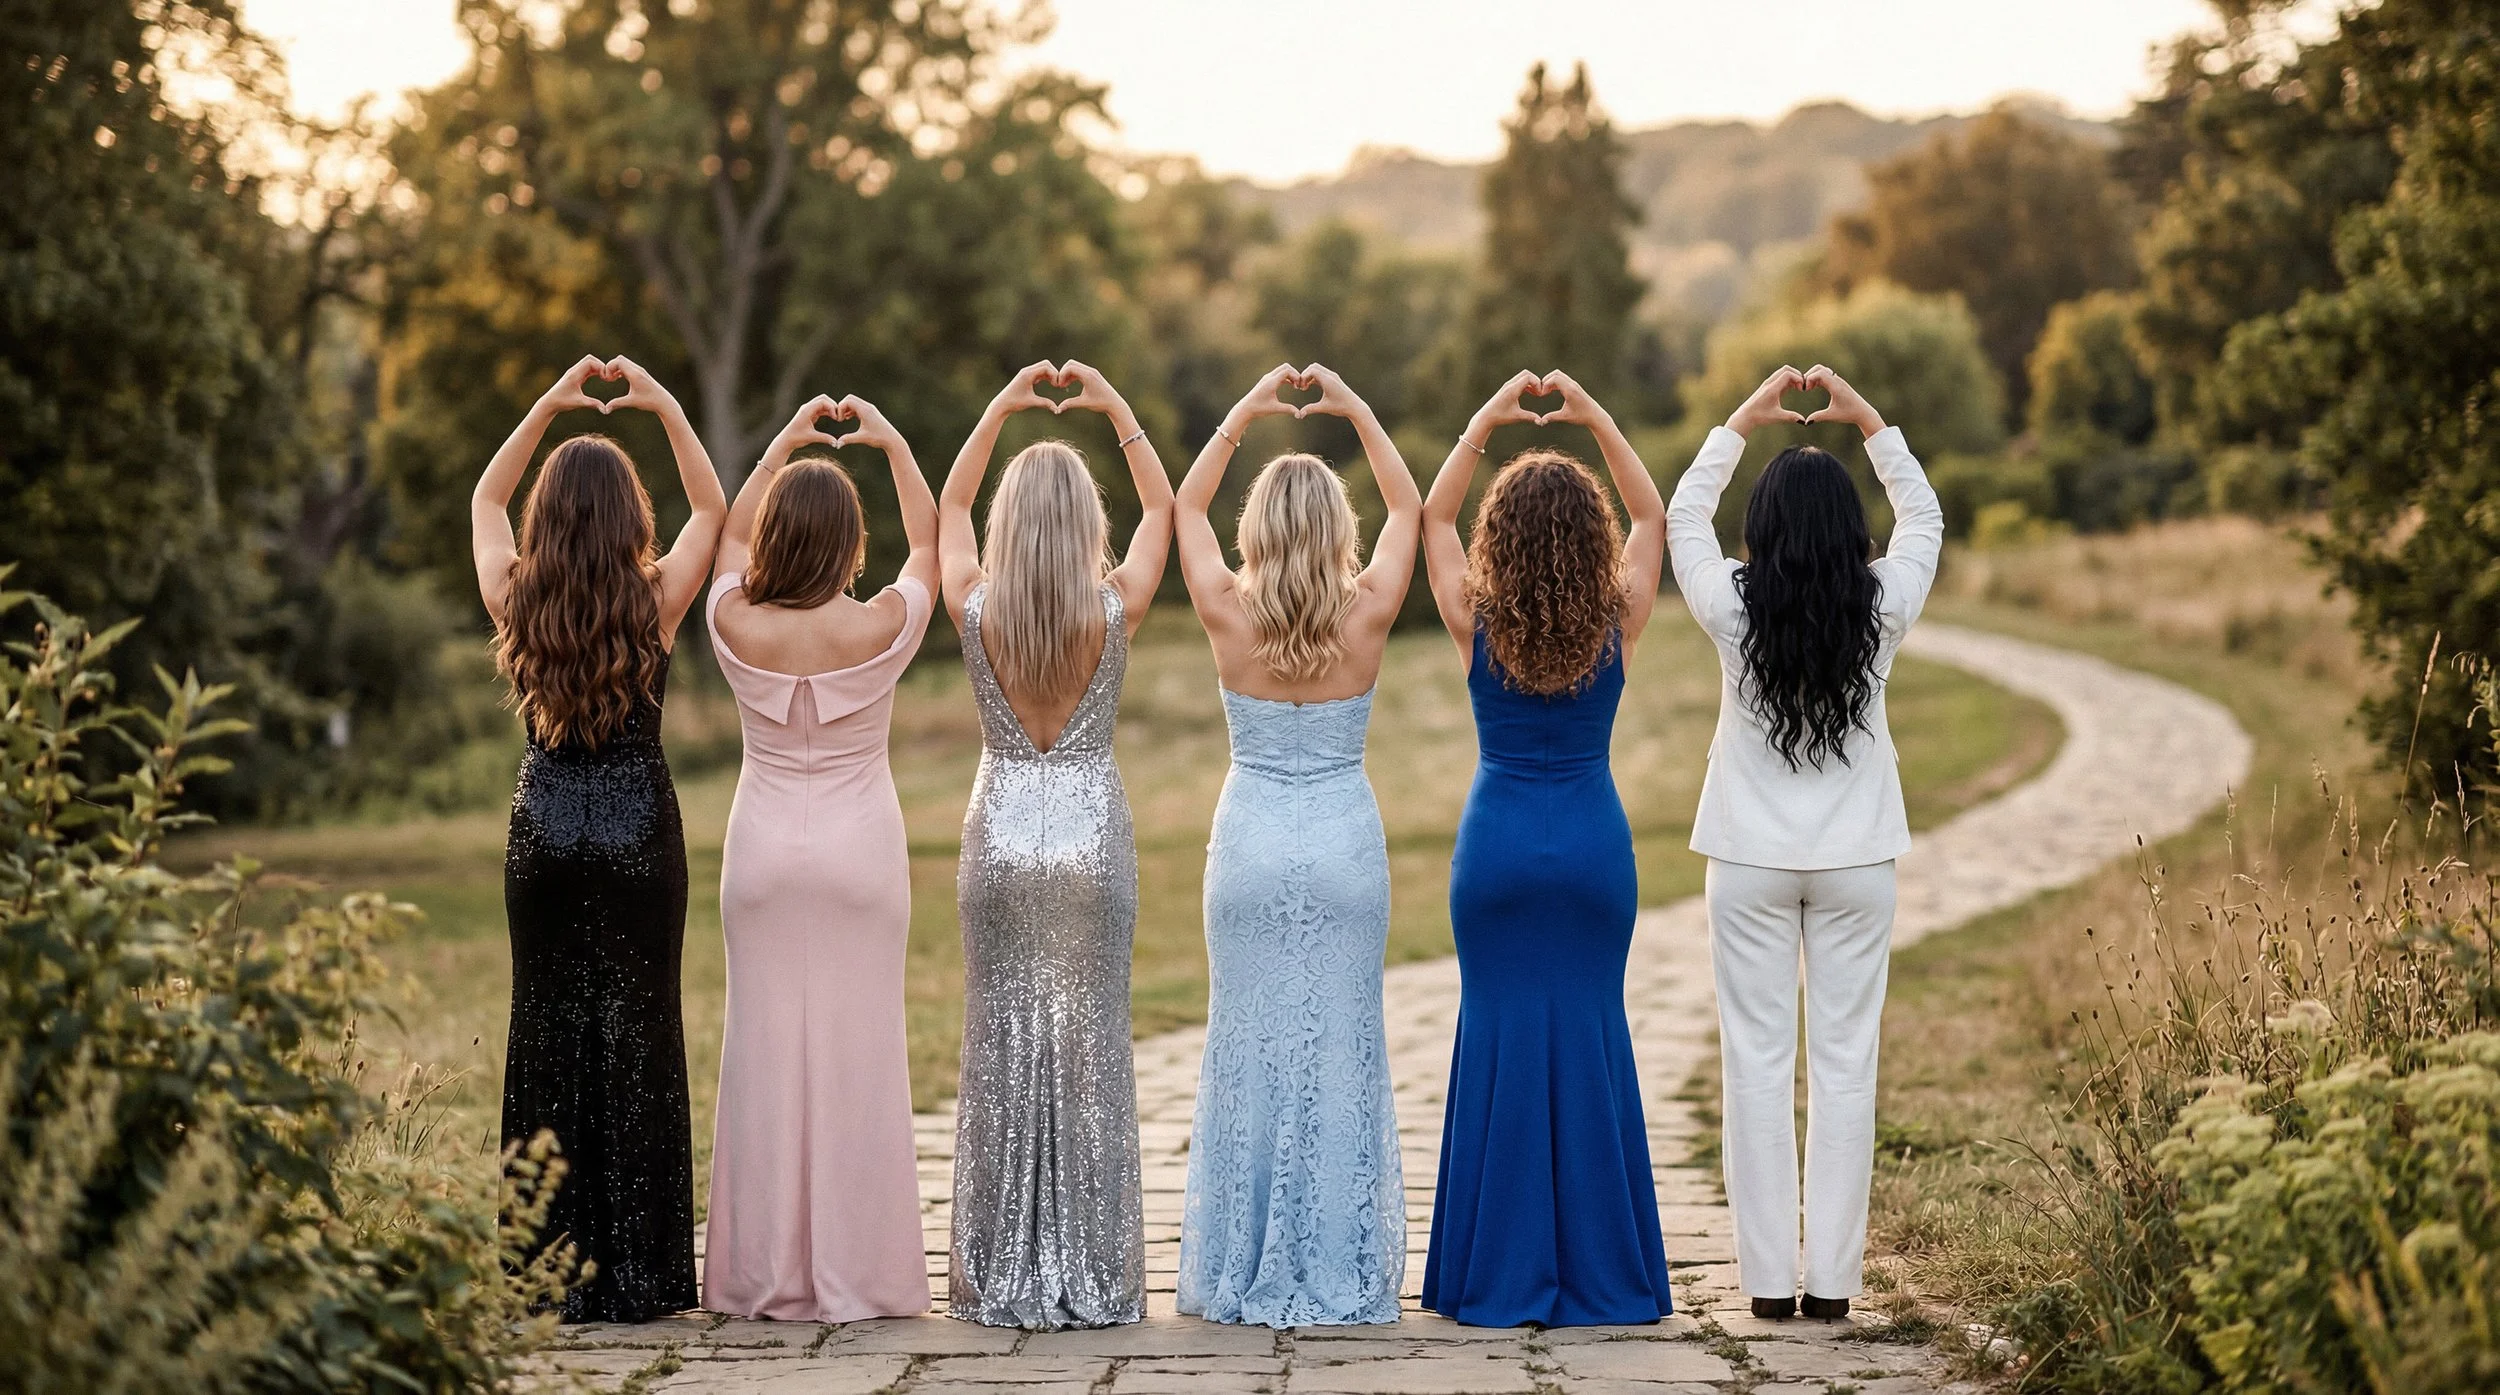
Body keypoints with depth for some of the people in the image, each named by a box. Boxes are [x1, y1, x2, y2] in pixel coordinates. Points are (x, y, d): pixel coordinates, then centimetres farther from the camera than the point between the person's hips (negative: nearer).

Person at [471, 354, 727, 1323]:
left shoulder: (517, 603, -4)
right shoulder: (656, 602, -9)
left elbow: (485, 498, 14)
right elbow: (713, 507, 7)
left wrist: (549, 404, 10)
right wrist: (666, 407, 5)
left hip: (544, 833, 2)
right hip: (639, 833, -1)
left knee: (548, 1033, 8)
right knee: (637, 1033, 3)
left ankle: (553, 1271, 8)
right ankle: (634, 1275, 3)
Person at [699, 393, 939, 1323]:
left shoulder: (738, 627, -8)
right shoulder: (881, 629, -12)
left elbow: (732, 533, 14)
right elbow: (929, 543, 7)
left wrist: (783, 445, 18)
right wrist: (892, 443, 13)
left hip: (765, 853, 2)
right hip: (861, 855, -1)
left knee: (764, 1045, 5)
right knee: (857, 1049, 2)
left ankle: (764, 1275, 7)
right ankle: (854, 1274, 2)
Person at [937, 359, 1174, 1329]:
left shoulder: (976, 608, -7)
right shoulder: (1115, 610, -9)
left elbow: (949, 504, 11)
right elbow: (1162, 507, 8)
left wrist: (1002, 408, 10)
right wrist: (1115, 409, 8)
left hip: (1000, 835, 1)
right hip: (1092, 835, -1)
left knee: (1002, 1047, 6)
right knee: (1090, 1047, 4)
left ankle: (1001, 1277, 7)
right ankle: (1092, 1277, 5)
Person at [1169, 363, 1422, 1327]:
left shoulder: (1229, 617, -8)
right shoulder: (1367, 616, -8)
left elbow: (1185, 507, 8)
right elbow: (1410, 509, 9)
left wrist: (1243, 415, 8)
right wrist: (1358, 412, 10)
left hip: (1252, 845, 0)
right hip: (1346, 845, 0)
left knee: (1249, 1046, 6)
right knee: (1342, 1048, 5)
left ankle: (1244, 1274, 10)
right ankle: (1340, 1275, 8)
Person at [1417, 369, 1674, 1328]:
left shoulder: (1477, 626, -7)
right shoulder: (1618, 626, -5)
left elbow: (1432, 519, 8)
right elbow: (1653, 518, 11)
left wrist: (1485, 422, 7)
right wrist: (1596, 419, 8)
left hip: (1498, 844, -1)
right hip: (1594, 843, 1)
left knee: (1500, 1034, 4)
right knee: (1592, 1034, 6)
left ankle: (1502, 1276, 6)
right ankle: (1597, 1274, 8)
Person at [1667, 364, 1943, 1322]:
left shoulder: (1733, 610, -10)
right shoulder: (1881, 610, -8)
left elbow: (1683, 515, 8)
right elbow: (1925, 517, 11)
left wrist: (1741, 423, 13)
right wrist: (1868, 422, 12)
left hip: (1751, 861, -1)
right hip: (1855, 860, 1)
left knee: (1758, 1061, 4)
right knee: (1845, 1062, 4)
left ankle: (1768, 1275, 3)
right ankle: (1832, 1277, 4)